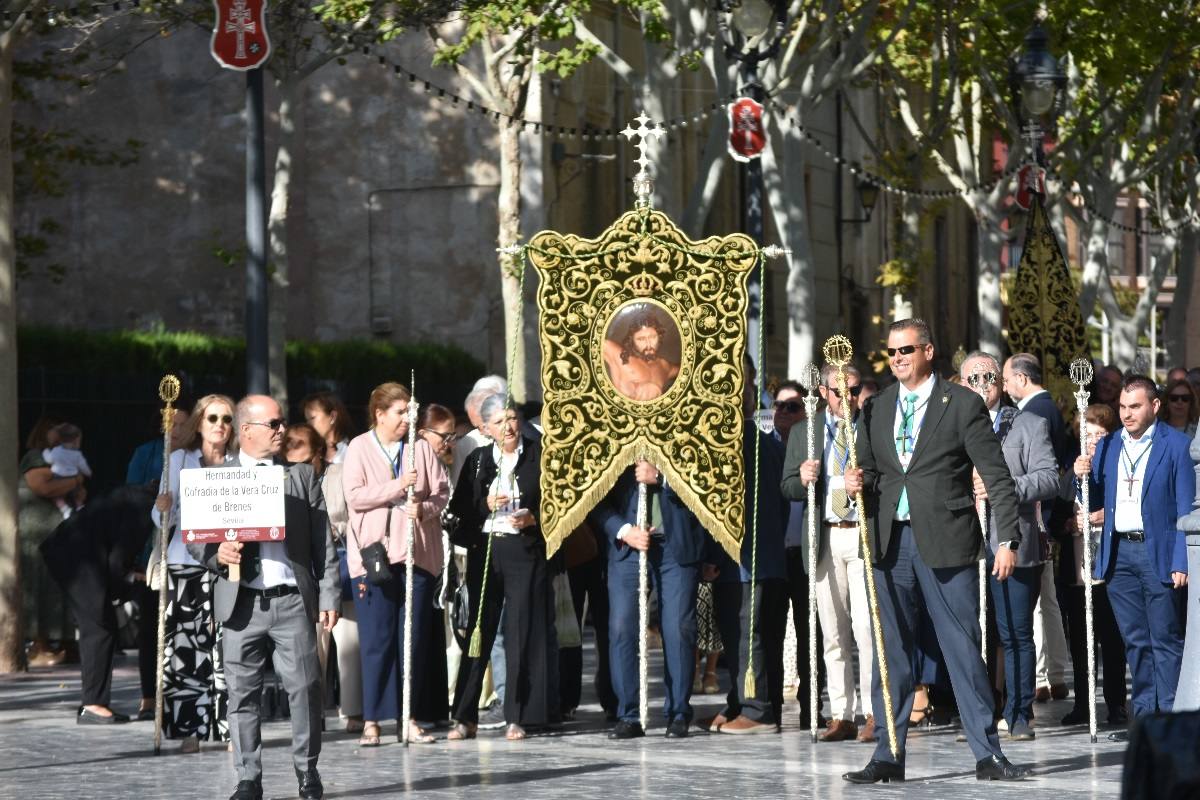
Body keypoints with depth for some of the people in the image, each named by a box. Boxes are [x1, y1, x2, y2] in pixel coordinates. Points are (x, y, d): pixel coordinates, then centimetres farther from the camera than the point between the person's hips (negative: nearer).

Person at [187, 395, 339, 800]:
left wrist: (329, 595, 2)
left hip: (293, 600, 0)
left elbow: (323, 540, 9)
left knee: (305, 687, -3)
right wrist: (216, 552, -15)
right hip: (241, 603, 0)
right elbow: (193, 536, 6)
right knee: (243, 694, 1)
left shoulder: (302, 476, 12)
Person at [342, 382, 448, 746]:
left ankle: (409, 718, 10)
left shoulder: (421, 447, 10)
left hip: (416, 553, 3)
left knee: (414, 638, 4)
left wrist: (424, 507, -13)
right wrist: (396, 487, -16)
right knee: (377, 638, -4)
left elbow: (442, 491, 7)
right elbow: (354, 496, -8)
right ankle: (372, 720, 0)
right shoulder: (359, 448, 2)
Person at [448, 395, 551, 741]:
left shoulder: (540, 456, 6)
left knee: (522, 633, -2)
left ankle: (517, 717, 3)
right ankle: (465, 717, 3)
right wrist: (486, 506, -9)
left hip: (526, 551, -2)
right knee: (478, 631, 0)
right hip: (484, 552, 2)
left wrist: (533, 518, -12)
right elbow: (459, 509, 8)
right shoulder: (476, 460, 12)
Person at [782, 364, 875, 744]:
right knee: (833, 633, 5)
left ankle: (873, 713, -7)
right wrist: (802, 480, -9)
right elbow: (788, 487, 13)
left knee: (866, 626, -11)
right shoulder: (803, 432, 14)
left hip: (865, 535, -3)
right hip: (825, 539, 3)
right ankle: (841, 715, 9)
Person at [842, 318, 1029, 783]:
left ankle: (987, 754, 5)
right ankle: (888, 756, 11)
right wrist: (858, 483, -3)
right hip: (891, 541, 4)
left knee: (963, 650, -2)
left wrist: (1008, 539, -8)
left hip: (946, 543, -4)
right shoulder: (876, 409, 14)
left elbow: (997, 477, -2)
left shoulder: (962, 404, -1)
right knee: (890, 652, 5)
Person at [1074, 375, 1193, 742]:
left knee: (1165, 639, -4)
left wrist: (1181, 561, -12)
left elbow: (1185, 508, -5)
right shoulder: (1107, 447, 13)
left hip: (1158, 552, -5)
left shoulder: (1176, 446, -2)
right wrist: (1083, 477, -5)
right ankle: (1145, 715, 13)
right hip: (1118, 553, 5)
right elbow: (1094, 504, 15)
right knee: (1135, 641, 8)